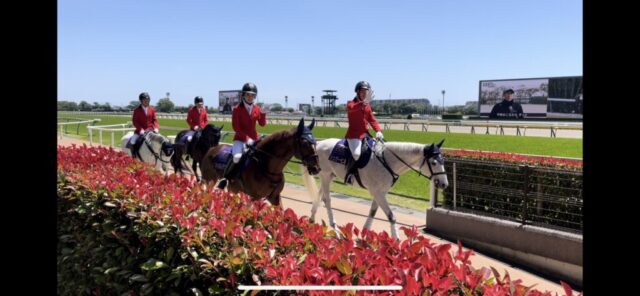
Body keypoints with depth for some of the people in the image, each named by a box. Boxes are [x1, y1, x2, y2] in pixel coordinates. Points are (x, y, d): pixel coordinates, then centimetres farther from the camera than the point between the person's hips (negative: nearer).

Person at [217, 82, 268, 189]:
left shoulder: (257, 109, 6)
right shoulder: (237, 109, -6)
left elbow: (262, 124, 6)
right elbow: (236, 127, -10)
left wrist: (263, 113, -11)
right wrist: (246, 138, -19)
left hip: (254, 139, 5)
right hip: (240, 138, -5)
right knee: (237, 157, -30)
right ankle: (224, 178, -13)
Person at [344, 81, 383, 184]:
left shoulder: (367, 105, 17)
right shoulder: (351, 104, -4)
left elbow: (372, 119, 12)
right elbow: (352, 108, -29)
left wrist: (378, 131, -6)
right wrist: (364, 102, -46)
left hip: (365, 134, 7)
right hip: (353, 135, -7)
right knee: (356, 154, -29)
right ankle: (348, 174, -11)